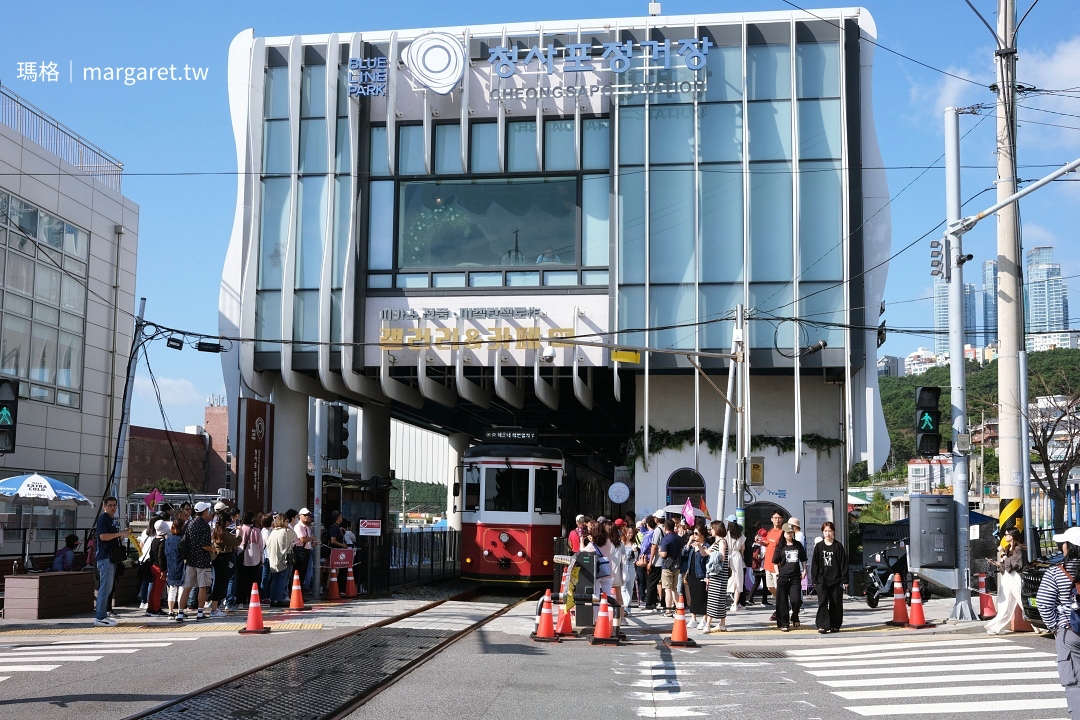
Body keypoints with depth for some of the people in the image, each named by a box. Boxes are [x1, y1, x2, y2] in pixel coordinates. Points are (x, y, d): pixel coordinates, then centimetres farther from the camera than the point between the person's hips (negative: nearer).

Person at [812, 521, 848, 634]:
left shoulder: (838, 546, 2)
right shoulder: (819, 546, 5)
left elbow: (843, 564, 1)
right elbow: (815, 564, 6)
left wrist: (844, 580, -3)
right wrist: (815, 580, 2)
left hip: (836, 580, 0)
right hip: (822, 581, 0)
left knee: (836, 603, 5)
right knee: (822, 602, -9)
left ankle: (835, 625, 15)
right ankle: (822, 625, -9)